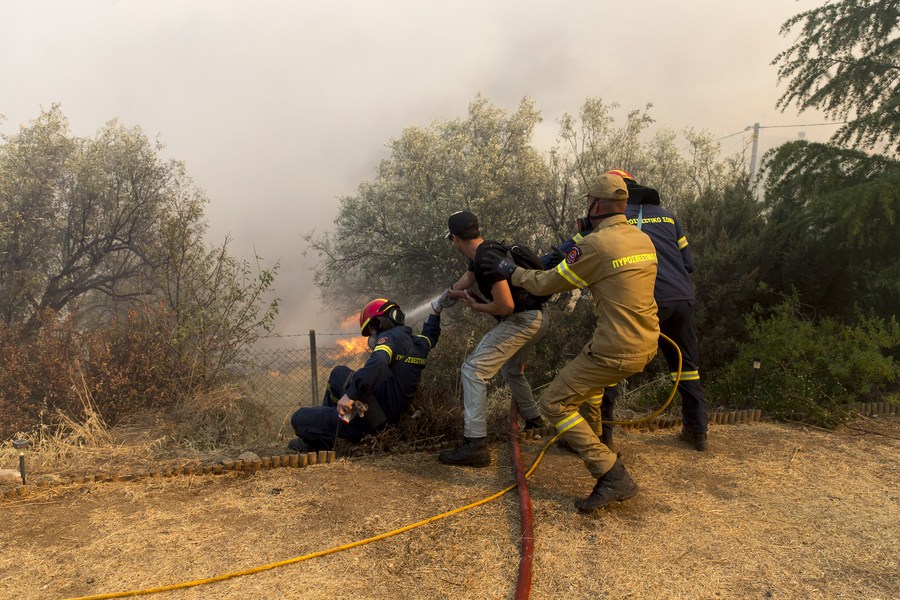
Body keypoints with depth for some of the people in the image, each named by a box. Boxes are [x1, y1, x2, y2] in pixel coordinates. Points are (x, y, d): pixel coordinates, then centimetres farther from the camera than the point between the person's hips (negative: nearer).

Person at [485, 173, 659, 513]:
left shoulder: (595, 244, -16)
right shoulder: (643, 239, 8)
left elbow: (548, 284, -7)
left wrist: (512, 271, 10)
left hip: (617, 351, -9)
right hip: (647, 344, 9)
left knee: (554, 404, -1)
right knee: (585, 369, 35)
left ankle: (612, 477, -6)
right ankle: (589, 438, 45)